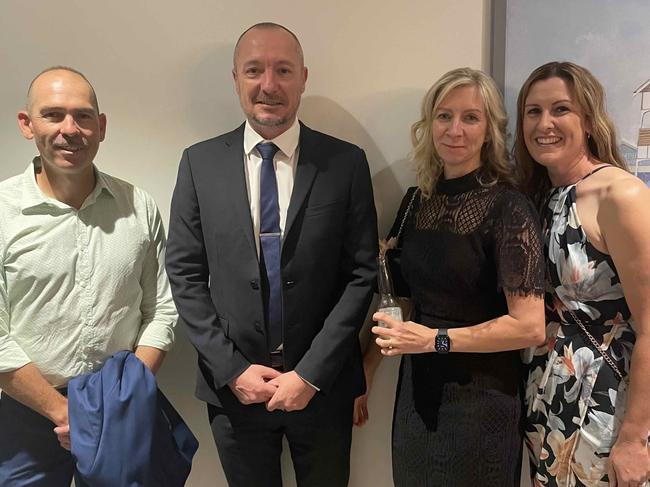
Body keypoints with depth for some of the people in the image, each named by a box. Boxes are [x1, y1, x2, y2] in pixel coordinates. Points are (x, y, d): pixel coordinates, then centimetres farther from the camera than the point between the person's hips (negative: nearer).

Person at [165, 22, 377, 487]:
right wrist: (232, 368, -8)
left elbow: (362, 273, -6)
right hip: (233, 385, 1)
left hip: (321, 384, 0)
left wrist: (311, 372, -11)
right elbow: (185, 273, -1)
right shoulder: (201, 162, -2)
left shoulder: (346, 162, -5)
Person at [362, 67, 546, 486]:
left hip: (480, 399, -6)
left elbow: (530, 326, -18)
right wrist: (367, 363, 10)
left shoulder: (508, 208, -15)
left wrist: (436, 340, -19)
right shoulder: (422, 202, 3)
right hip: (417, 390, 6)